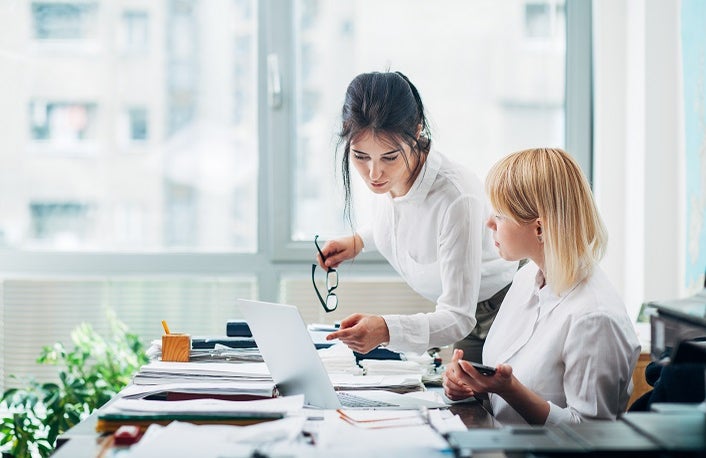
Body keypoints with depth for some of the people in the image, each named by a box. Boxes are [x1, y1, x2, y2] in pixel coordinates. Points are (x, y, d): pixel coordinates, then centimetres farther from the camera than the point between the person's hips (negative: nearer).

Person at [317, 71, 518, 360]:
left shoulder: (457, 198, -35)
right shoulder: (386, 174, -14)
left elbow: (458, 318, -34)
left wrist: (386, 330, -50)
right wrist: (358, 242, 0)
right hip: (452, 308, 6)